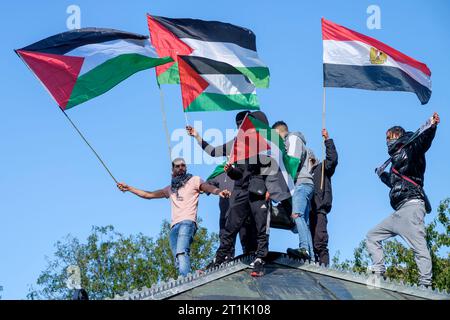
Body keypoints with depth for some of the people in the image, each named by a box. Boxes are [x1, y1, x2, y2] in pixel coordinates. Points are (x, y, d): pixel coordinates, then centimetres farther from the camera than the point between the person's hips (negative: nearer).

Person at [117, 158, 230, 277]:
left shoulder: (194, 180, 15)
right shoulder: (170, 189, 31)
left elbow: (208, 187, -4)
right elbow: (148, 195, 39)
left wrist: (219, 192, -27)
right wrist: (128, 188, 40)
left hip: (187, 222, -6)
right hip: (174, 226, 6)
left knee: (181, 252, -29)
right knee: (178, 258, -13)